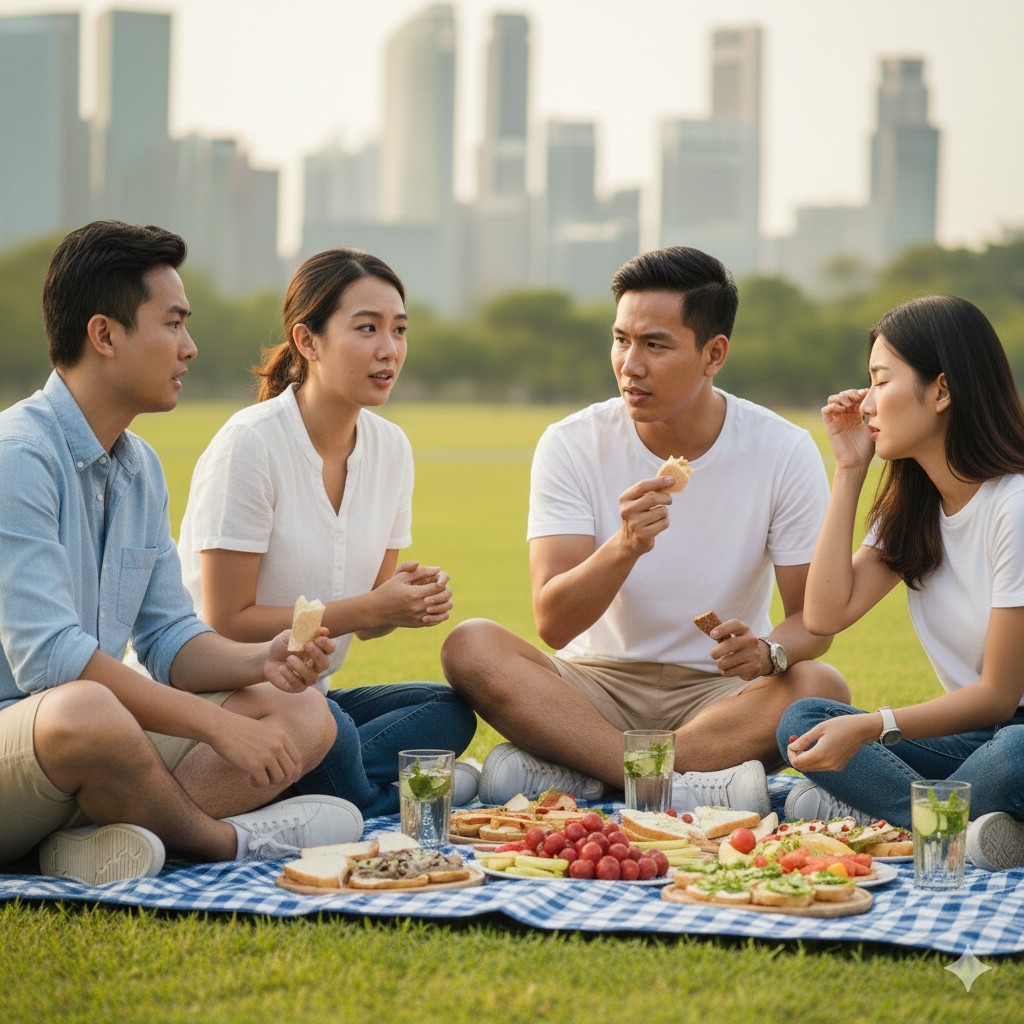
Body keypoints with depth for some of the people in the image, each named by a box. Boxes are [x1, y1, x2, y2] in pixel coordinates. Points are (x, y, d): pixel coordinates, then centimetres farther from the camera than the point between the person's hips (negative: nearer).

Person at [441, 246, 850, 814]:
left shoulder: (784, 452, -7)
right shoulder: (572, 444, -7)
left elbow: (813, 617, -5)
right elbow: (553, 624, -16)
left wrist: (766, 652, -29)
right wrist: (624, 547, -35)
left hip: (719, 693, 0)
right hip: (597, 685, 0)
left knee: (821, 687, -31)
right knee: (470, 645, -26)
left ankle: (572, 772, -28)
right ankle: (687, 785, -34)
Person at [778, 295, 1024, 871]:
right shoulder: (912, 505, 9)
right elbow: (827, 614, -2)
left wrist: (871, 728, -29)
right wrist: (850, 472, 0)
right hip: (971, 734, 7)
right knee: (802, 722, -15)